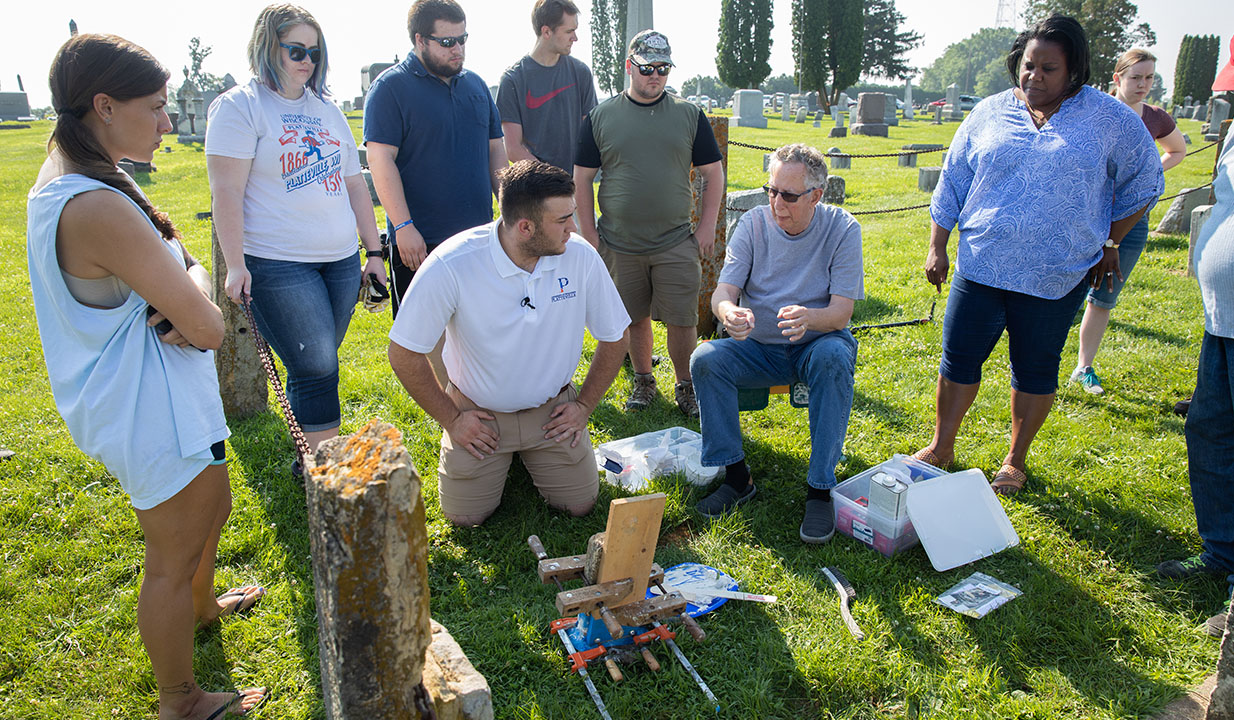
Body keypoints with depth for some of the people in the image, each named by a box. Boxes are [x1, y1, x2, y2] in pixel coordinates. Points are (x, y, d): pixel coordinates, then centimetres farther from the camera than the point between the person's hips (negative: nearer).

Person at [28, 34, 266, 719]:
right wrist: (190, 301, -7)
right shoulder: (98, 208, -30)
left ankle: (203, 605, 57)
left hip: (167, 398, 10)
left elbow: (186, 262, 7)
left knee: (212, 508, 30)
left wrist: (180, 297, -15)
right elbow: (209, 327, -29)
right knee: (173, 560, 9)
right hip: (154, 411, -10)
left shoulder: (73, 182, 3)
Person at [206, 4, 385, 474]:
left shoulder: (327, 110, 16)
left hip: (341, 260, 6)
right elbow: (226, 192, -9)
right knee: (316, 367, -7)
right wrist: (235, 265, -14)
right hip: (278, 266, -6)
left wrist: (374, 250, 14)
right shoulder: (239, 107, -3)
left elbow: (354, 184, 18)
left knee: (317, 366, 11)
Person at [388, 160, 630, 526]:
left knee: (580, 504, -1)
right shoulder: (451, 266, -25)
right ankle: (498, 463, 28)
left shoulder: (580, 256, -16)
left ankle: (529, 455, 28)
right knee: (466, 515, -3)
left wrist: (584, 404, -1)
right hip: (477, 414, -2)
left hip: (551, 410, 2)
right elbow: (404, 353, -14)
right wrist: (451, 419, -8)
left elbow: (615, 336, 0)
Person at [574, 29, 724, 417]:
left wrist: (707, 226, 0)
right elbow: (582, 178, 5)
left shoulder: (689, 115, 5)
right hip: (619, 244, 1)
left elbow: (713, 173, 8)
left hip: (677, 244, 0)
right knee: (636, 318, 11)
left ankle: (685, 386, 19)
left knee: (682, 320, 1)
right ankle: (643, 381, 29)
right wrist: (589, 232, 0)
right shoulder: (601, 116, 3)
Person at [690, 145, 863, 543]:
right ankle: (736, 477, -13)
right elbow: (723, 290, -13)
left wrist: (809, 318, -42)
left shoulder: (841, 229, -10)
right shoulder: (753, 223, -5)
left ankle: (820, 488, -26)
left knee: (835, 356, -36)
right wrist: (729, 312, -39)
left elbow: (842, 311, -17)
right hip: (760, 347, 2)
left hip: (818, 343, -2)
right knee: (705, 358, -24)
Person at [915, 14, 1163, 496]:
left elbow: (1143, 183, 12)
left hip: (1056, 277, -1)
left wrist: (1108, 243, 10)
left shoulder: (1109, 120, 0)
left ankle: (1015, 460, 27)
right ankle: (941, 447, 23)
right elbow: (951, 183, 9)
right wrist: (936, 248, 5)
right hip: (981, 267, 1)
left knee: (1035, 369, 10)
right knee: (958, 358, 5)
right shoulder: (989, 114, 4)